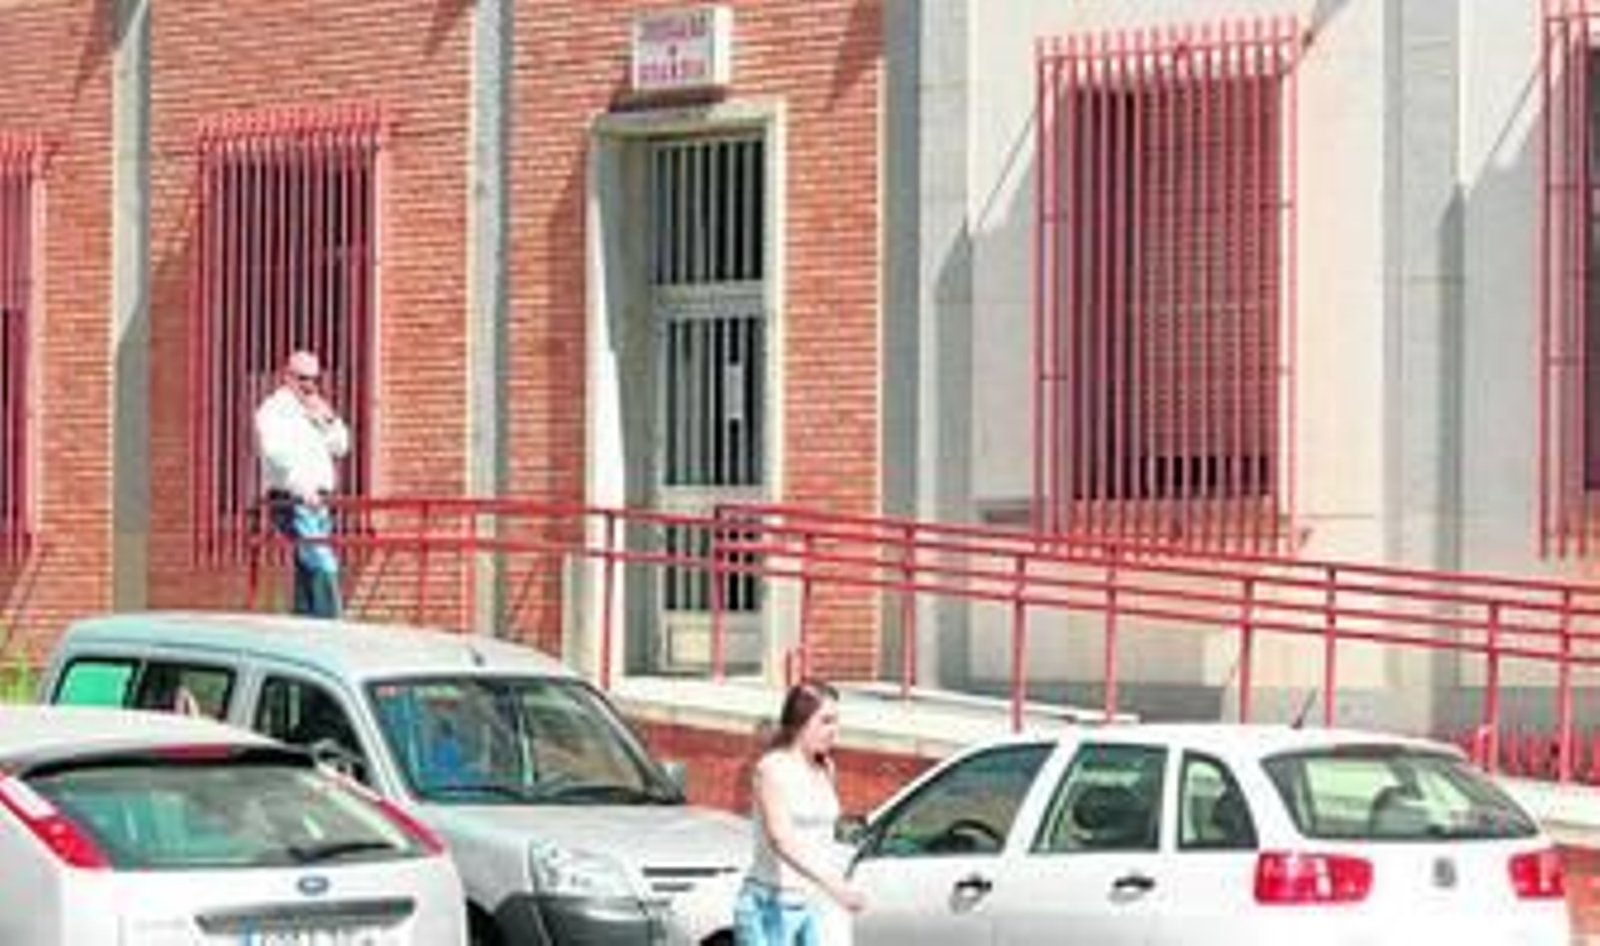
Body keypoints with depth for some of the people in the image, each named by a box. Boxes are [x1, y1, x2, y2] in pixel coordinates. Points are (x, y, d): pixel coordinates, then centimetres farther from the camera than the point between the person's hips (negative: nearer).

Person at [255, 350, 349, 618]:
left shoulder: (315, 412, 22)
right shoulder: (274, 410, -5)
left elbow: (339, 448, 19)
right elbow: (276, 452, -20)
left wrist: (328, 419, 1)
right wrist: (302, 488, -31)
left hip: (317, 502, 9)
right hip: (292, 501, -9)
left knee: (308, 571, 7)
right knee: (323, 566, -18)